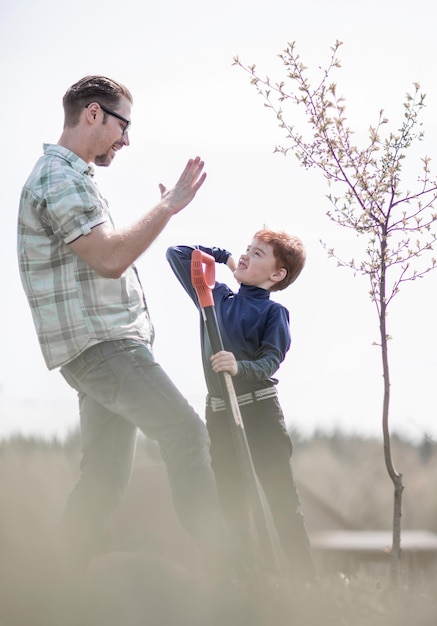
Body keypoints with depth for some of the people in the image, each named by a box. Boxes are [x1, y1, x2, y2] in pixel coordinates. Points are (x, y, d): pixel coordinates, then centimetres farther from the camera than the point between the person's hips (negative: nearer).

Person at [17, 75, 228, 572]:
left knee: (105, 475, 9)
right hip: (100, 344, -11)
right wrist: (169, 205, -14)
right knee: (186, 434, -16)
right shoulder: (59, 178, -11)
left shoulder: (69, 177, 22)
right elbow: (110, 258, -20)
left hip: (103, 348, 11)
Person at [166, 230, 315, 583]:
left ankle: (304, 582, -4)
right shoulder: (216, 297, 10)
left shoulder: (274, 312, -5)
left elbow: (271, 361, -17)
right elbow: (177, 254, 17)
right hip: (219, 413, 5)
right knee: (231, 505, 5)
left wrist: (240, 366, -35)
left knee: (282, 501, -5)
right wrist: (222, 256, 16)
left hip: (261, 411, -5)